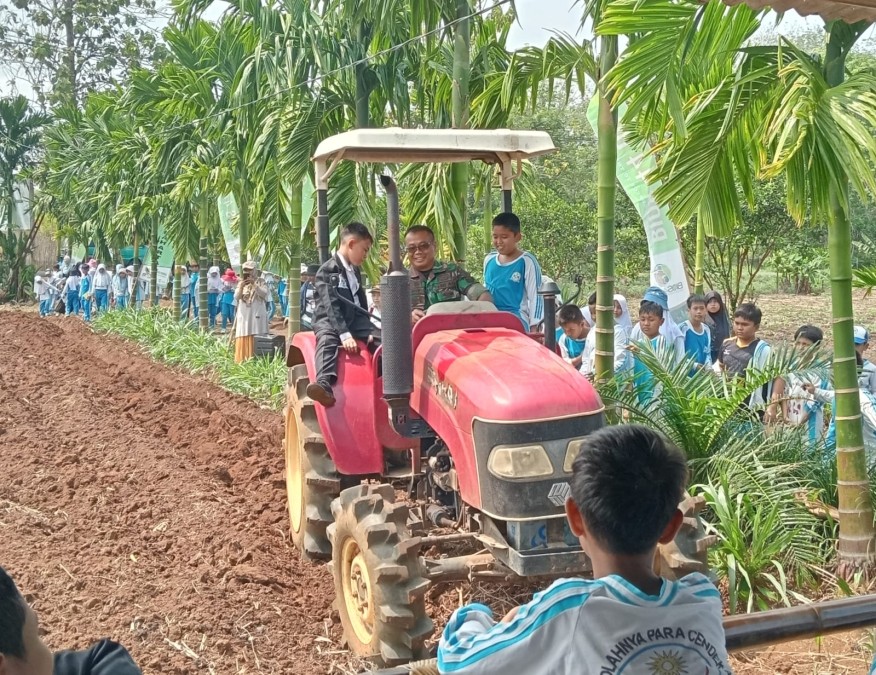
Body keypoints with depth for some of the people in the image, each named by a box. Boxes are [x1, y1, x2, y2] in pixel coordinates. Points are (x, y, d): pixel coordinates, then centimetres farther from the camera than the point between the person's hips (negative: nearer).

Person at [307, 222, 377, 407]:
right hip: (329, 320, -7)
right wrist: (344, 334, -32)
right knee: (327, 341, -39)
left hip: (355, 320, 8)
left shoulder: (355, 271, 17)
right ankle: (325, 385, -63)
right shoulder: (327, 271, -10)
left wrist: (368, 330, 14)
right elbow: (331, 306, -21)